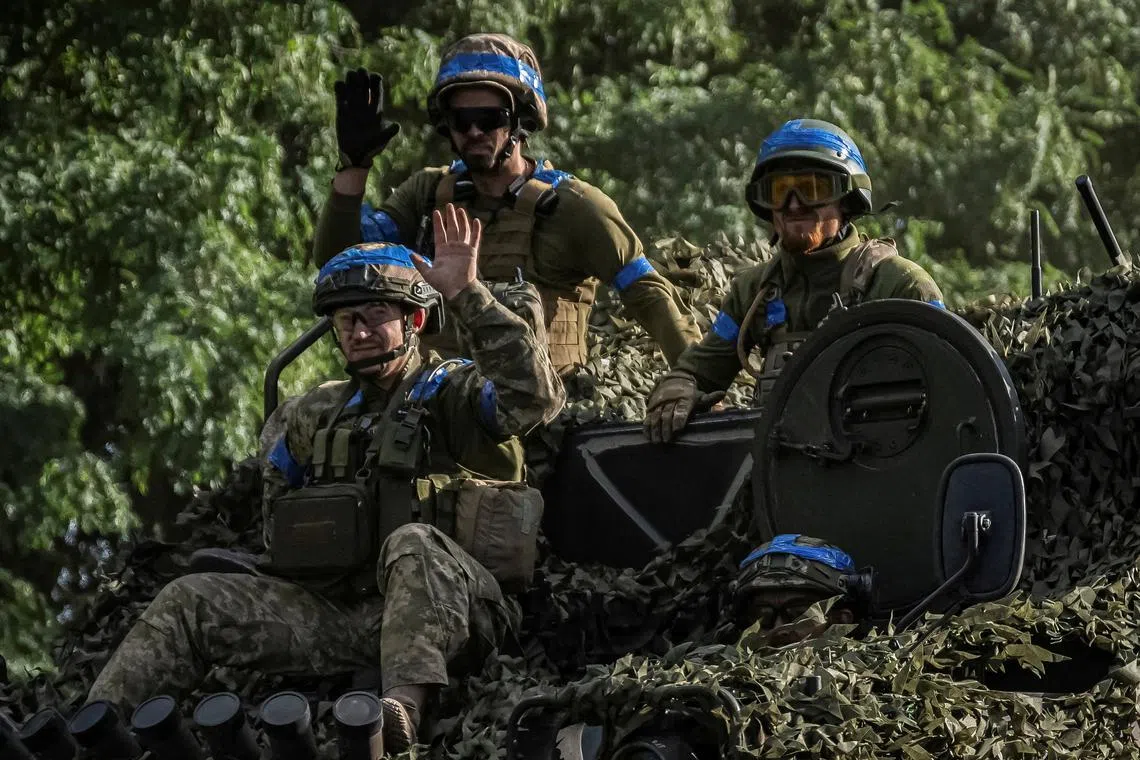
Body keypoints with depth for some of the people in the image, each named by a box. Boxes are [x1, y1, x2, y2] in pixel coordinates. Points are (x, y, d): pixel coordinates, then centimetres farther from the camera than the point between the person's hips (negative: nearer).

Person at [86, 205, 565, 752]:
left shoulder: (452, 392, 5)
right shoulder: (320, 413, 23)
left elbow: (534, 396, -16)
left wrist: (467, 296, -17)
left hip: (441, 615, -6)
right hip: (338, 608, 6)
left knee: (414, 544, -39)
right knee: (191, 603, -5)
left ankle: (403, 708, -61)